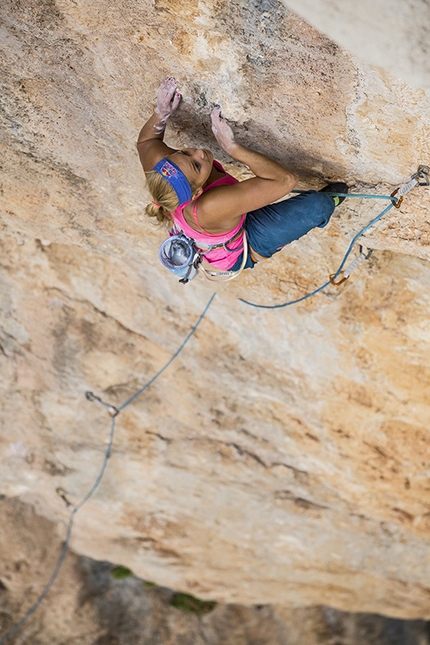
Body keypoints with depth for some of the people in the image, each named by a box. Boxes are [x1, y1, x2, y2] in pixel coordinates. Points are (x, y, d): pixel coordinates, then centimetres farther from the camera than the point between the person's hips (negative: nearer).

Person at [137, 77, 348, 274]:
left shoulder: (156, 161, -33)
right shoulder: (210, 208, -50)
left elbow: (146, 141, -5)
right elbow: (285, 180, -46)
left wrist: (160, 112, -23)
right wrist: (231, 146, -47)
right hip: (243, 252, -6)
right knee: (317, 204, -11)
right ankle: (328, 202, 30)